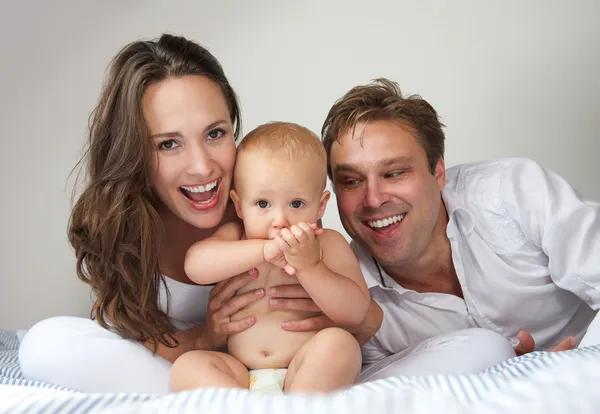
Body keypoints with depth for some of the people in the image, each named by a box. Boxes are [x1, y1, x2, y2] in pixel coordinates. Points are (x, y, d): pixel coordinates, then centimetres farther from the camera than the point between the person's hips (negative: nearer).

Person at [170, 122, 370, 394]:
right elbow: (195, 265, -17)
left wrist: (309, 266, -22)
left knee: (337, 343, -30)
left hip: (310, 373, -2)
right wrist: (263, 250, -27)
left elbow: (355, 312, -10)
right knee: (187, 366, -19)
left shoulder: (327, 244, -1)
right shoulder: (233, 236, 5)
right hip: (241, 377, 3)